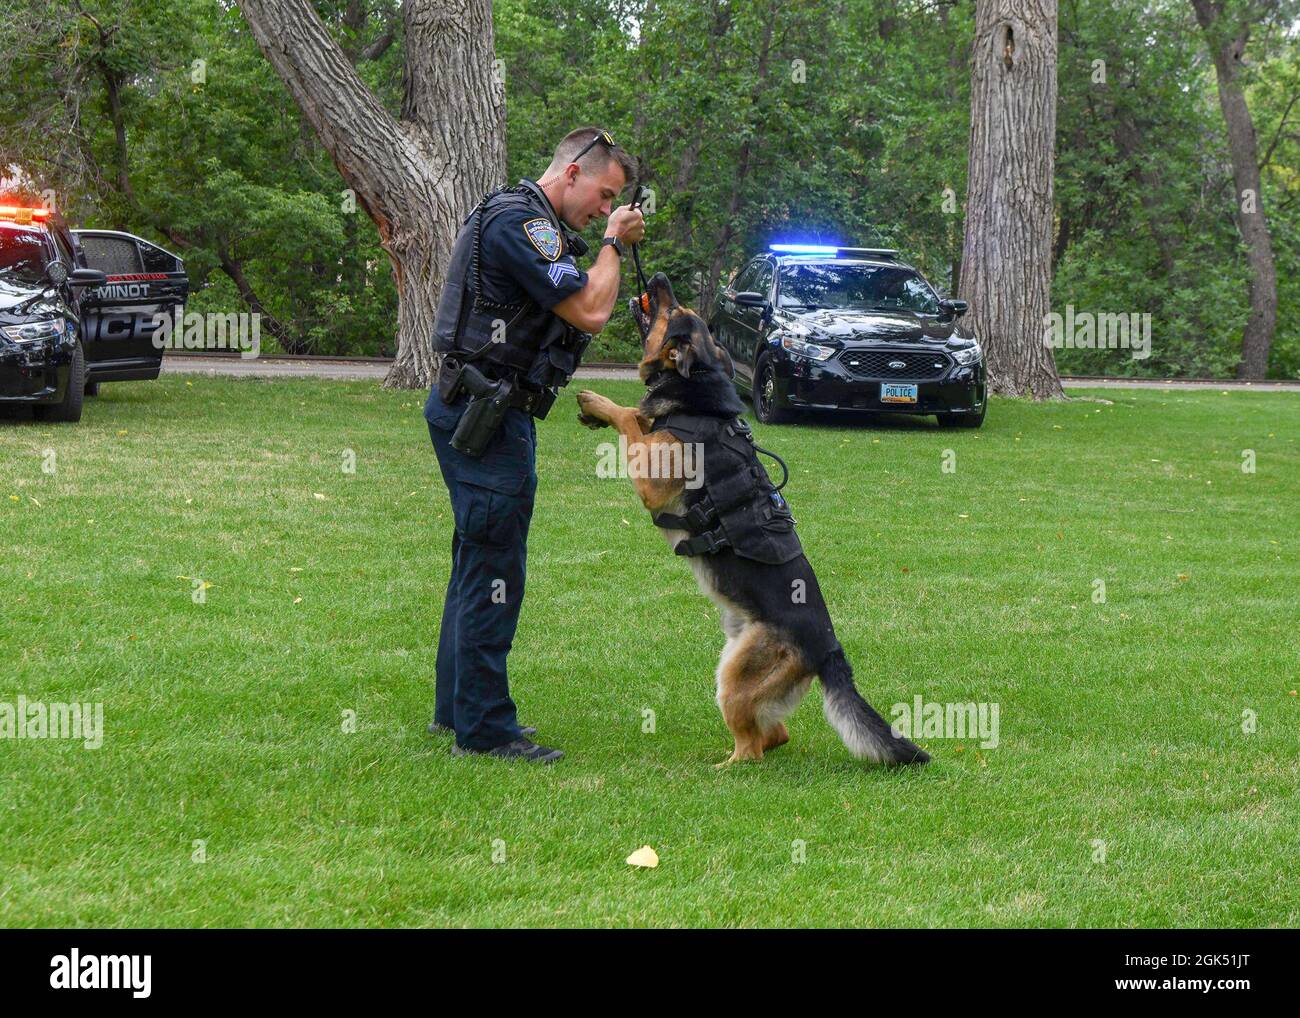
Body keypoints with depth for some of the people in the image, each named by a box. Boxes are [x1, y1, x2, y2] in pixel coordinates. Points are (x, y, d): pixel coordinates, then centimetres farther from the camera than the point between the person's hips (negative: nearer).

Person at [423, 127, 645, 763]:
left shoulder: (522, 220, 19)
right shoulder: (519, 222, -16)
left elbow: (577, 309, 21)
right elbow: (589, 312, -19)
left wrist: (614, 246, 10)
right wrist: (613, 243, -6)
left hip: (483, 414, 11)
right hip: (486, 419, -11)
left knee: (479, 563, 17)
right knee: (495, 569, -7)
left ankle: (455, 708, 26)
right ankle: (484, 729, -2)